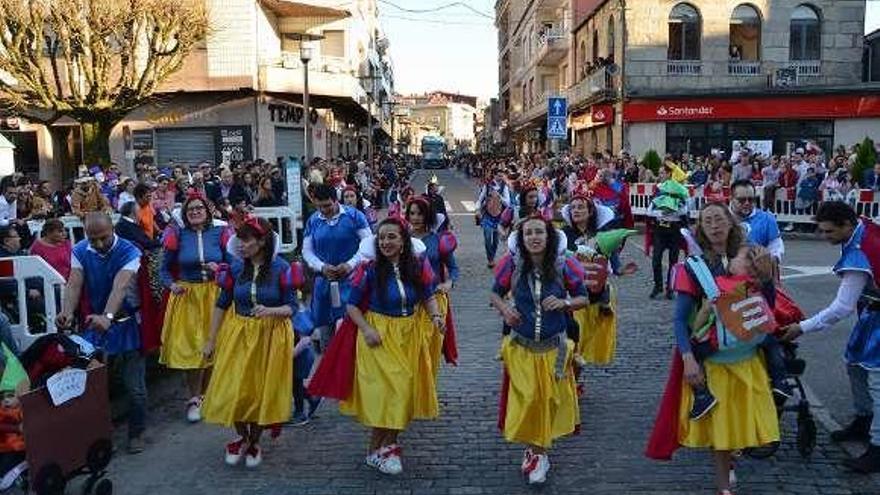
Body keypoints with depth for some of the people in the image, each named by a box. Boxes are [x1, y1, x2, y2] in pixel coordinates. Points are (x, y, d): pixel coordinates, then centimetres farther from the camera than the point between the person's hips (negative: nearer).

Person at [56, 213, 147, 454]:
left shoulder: (129, 251, -17)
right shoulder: (80, 251, -4)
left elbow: (120, 286, -31)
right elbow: (74, 284, -16)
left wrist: (108, 317, -47)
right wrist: (67, 313, -35)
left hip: (125, 324, -3)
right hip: (94, 324, 3)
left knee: (135, 387, 1)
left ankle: (136, 433, 20)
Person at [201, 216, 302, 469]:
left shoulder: (281, 269, -10)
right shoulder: (235, 267, -1)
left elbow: (291, 307, -9)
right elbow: (221, 305, 5)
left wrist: (270, 310, -29)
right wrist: (211, 340, 5)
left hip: (270, 336, -2)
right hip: (238, 334, 3)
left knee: (263, 390, 6)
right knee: (234, 389, 1)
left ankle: (255, 441, 29)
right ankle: (241, 437, 28)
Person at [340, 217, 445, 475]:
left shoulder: (418, 266, -3)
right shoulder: (369, 269, -12)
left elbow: (428, 296, 5)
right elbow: (352, 306, -5)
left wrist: (436, 316, -14)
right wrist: (366, 329, -19)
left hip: (409, 335, 4)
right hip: (379, 336, -4)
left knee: (405, 387, 10)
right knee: (384, 389, -5)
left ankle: (389, 443, 29)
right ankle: (376, 451, 12)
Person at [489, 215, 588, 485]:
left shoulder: (563, 266, -10)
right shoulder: (513, 265, -10)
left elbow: (583, 298, 0)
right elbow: (495, 293, 4)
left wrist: (564, 303, -20)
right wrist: (504, 309, -16)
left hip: (553, 347, 0)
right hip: (521, 347, 0)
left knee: (549, 399, 10)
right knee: (527, 399, 5)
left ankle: (538, 450, 33)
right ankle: (534, 449, 29)